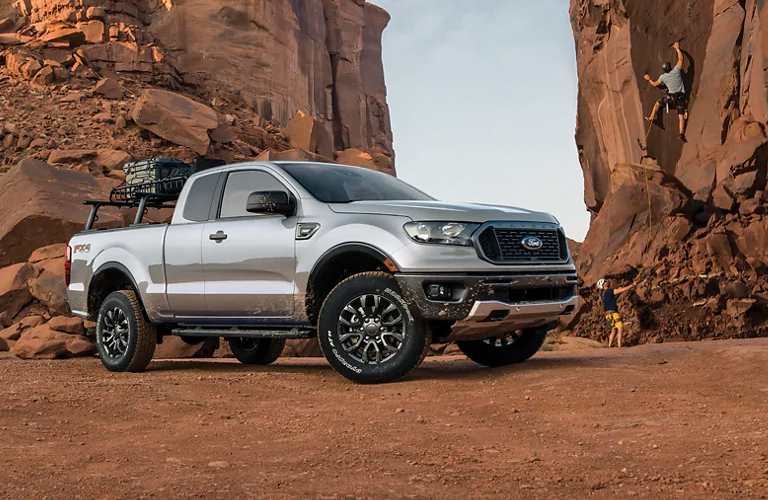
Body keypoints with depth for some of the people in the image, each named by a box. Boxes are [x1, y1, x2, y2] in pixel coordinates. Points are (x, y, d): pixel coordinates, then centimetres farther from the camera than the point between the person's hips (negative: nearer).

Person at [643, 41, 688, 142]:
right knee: (681, 116, -2)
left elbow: (655, 84, 14)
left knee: (658, 103, 27)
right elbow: (681, 58, 4)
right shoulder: (676, 70, -8)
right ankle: (682, 133, -18)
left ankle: (651, 118, 25)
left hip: (670, 97, 0)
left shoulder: (663, 77, -4)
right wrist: (677, 48, 15)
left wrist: (648, 79, 31)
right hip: (681, 98, 0)